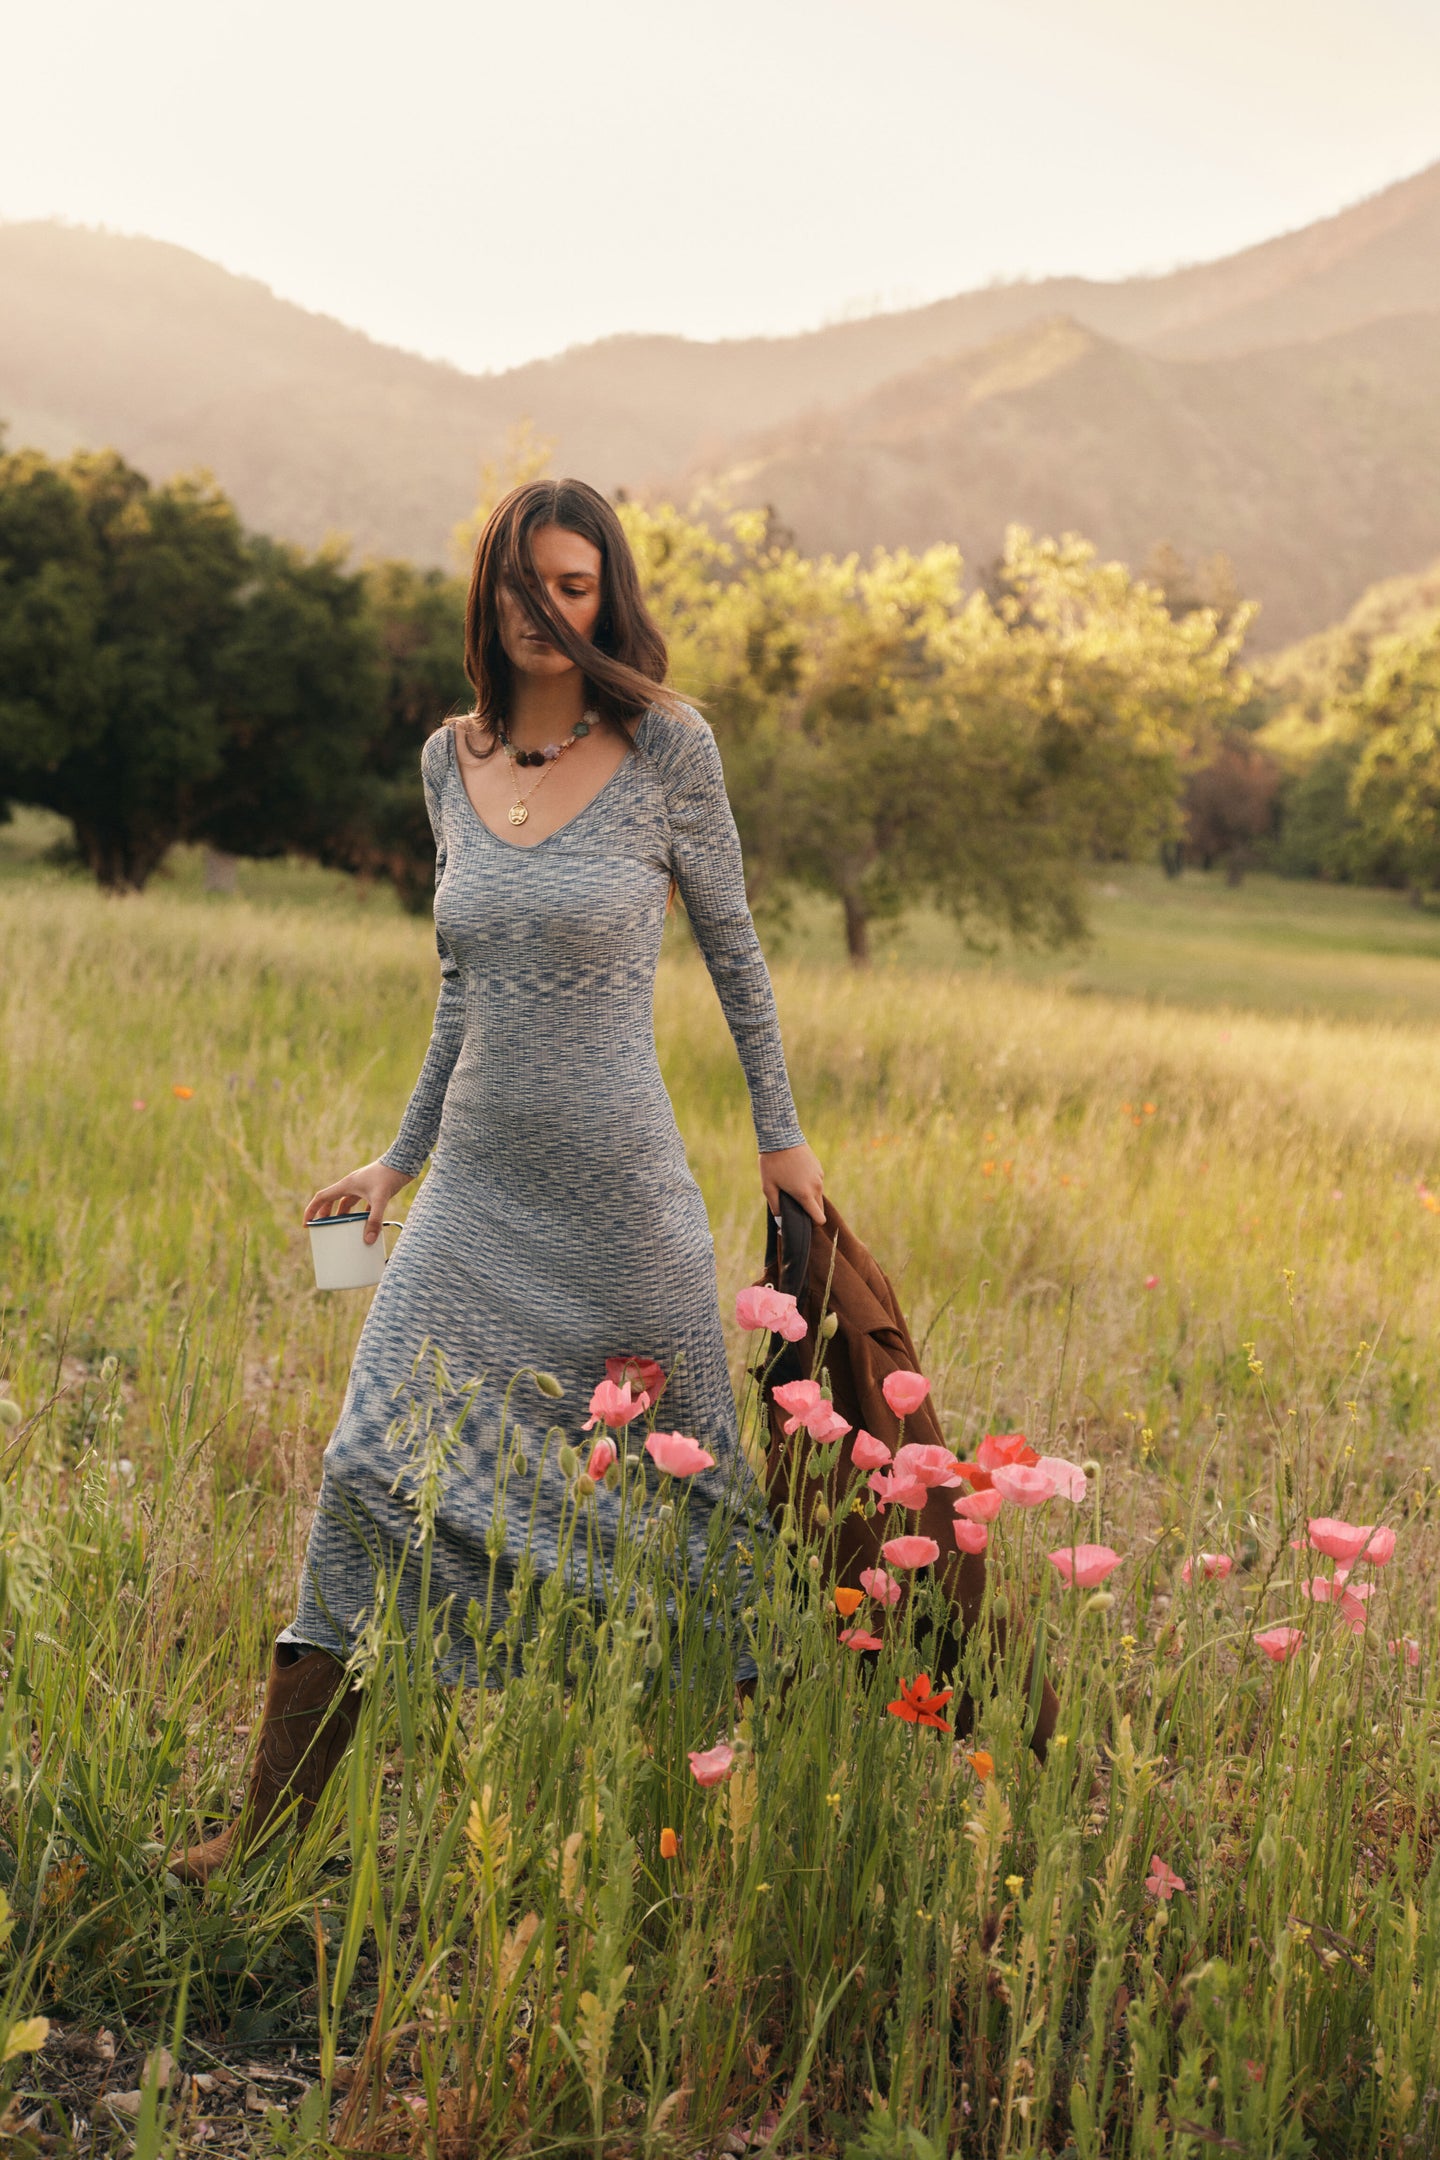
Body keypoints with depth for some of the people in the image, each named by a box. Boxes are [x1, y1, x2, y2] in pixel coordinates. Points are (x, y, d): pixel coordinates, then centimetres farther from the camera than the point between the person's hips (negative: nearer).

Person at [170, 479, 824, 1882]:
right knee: (375, 1464, -2)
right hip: (476, 1191, 4)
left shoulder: (662, 746, -5)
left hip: (618, 1190, -3)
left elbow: (732, 950, 6)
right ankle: (271, 1825, 5)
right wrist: (400, 1157, 19)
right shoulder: (449, 761, 7)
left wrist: (779, 1134, 9)